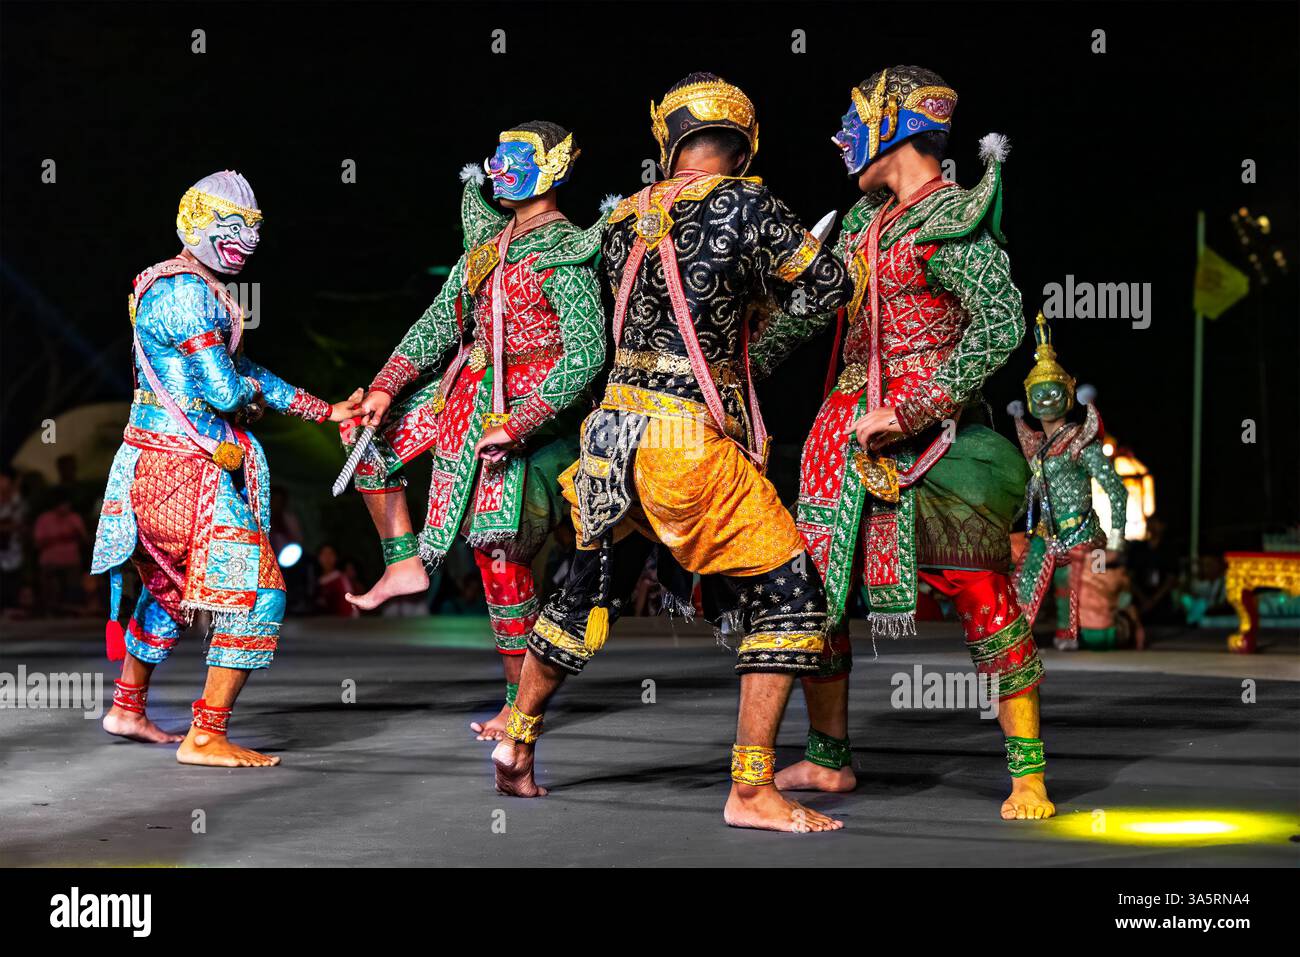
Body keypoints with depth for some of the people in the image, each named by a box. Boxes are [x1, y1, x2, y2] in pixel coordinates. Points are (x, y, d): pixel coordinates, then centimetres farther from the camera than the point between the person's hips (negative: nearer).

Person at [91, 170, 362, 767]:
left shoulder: (188, 288, 17)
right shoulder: (188, 293, -17)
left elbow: (244, 370, 20)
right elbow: (223, 389, -22)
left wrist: (325, 410, 18)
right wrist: (253, 394, 2)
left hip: (155, 465, 11)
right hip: (185, 468, -11)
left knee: (168, 590, 26)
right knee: (258, 594, -11)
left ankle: (127, 709, 40)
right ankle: (206, 737, -10)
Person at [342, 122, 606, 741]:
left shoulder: (564, 254, -16)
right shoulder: (490, 237, 10)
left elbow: (586, 355, -23)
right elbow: (441, 319, 13)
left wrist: (517, 423, -27)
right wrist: (386, 387, 4)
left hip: (529, 404, -9)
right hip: (469, 389, 9)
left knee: (499, 549, -9)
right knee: (371, 437, 12)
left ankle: (520, 699, 1)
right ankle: (405, 566, 16)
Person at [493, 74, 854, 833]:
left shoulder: (627, 221, 7)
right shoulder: (744, 205, -10)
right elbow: (830, 289, -4)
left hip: (617, 434, 7)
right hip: (693, 446, -7)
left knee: (588, 596, 22)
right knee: (788, 596, 2)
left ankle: (518, 742, 35)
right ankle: (751, 790, -2)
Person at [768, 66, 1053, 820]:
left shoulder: (950, 221, -12)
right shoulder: (866, 218, 14)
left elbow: (1002, 326, -21)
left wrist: (910, 413, -21)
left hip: (931, 440, -8)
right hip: (851, 432, 9)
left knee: (984, 600, -7)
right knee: (814, 592, 9)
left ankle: (1028, 777, 1)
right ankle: (830, 759, 21)